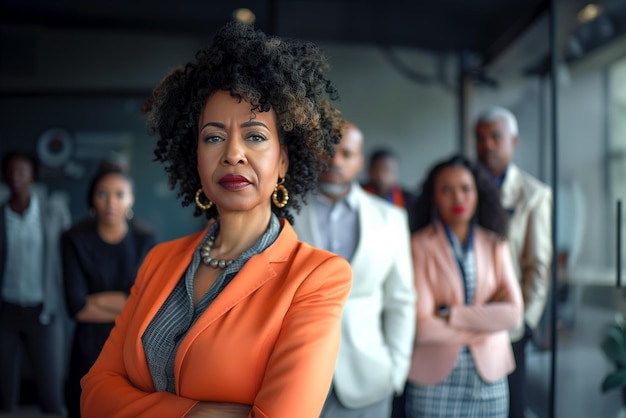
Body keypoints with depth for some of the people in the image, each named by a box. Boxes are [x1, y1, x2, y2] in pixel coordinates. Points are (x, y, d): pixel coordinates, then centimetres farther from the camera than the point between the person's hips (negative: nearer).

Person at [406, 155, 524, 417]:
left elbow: (514, 314, -5)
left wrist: (450, 314, -12)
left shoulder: (496, 246, 5)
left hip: (489, 375, 3)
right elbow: (422, 327, -14)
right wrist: (485, 318, -7)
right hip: (434, 376, -3)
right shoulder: (420, 245, -8)